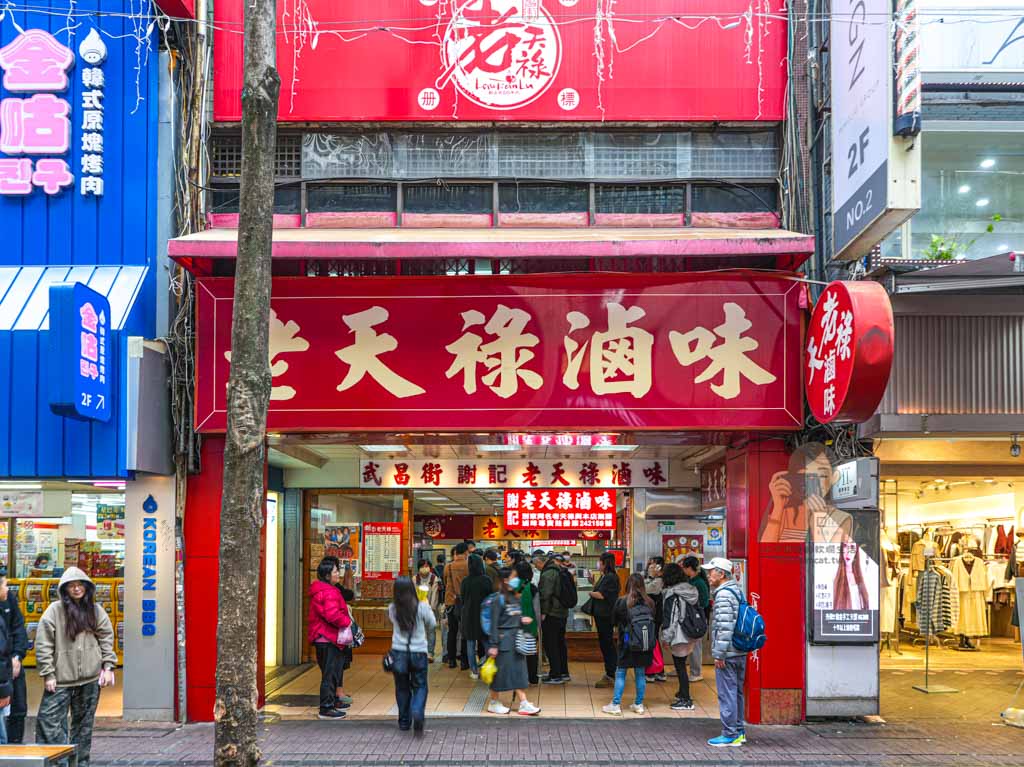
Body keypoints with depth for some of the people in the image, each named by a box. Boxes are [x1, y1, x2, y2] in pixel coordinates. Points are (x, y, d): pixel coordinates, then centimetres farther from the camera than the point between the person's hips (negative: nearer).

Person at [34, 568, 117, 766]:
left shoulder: (96, 610, 7)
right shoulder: (54, 611, -3)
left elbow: (107, 638, 10)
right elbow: (43, 645, -4)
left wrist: (108, 667, 2)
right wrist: (48, 674, -8)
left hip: (90, 678, 2)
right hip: (61, 678, -2)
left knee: (84, 723, 10)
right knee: (48, 720, -11)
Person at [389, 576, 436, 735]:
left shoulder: (392, 609, -8)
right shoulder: (422, 607, -12)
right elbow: (432, 625, 4)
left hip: (398, 652, 2)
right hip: (418, 652, -1)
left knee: (402, 687, 16)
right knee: (420, 686, 10)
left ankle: (404, 722, 22)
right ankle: (417, 713, -15)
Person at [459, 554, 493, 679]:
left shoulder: (465, 581, -8)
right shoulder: (486, 580, -12)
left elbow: (462, 599, 1)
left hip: (468, 615, 1)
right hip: (484, 615, -1)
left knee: (471, 644, 8)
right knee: (486, 642, 10)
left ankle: (474, 671, 9)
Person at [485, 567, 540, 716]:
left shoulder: (516, 598, 10)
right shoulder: (498, 599, -12)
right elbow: (494, 623, -14)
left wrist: (523, 620, -2)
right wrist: (493, 645, -16)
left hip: (516, 639, 7)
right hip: (504, 639, -7)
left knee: (519, 672, 6)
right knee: (501, 671, 1)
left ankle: (523, 704, 7)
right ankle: (493, 703, 16)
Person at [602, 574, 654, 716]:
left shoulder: (621, 602, -12)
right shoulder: (649, 603, -4)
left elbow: (614, 621, 1)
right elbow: (655, 623, 5)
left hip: (626, 643, -3)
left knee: (620, 673, 5)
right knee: (640, 673, 12)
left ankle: (615, 705, 6)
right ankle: (638, 705, 19)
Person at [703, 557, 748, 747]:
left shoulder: (723, 595, -16)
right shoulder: (737, 591, 15)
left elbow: (725, 627, -23)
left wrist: (719, 654, -19)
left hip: (727, 654, -10)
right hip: (740, 652, 10)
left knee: (727, 694, -4)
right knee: (736, 692, 16)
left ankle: (730, 735, 0)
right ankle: (739, 731, 24)